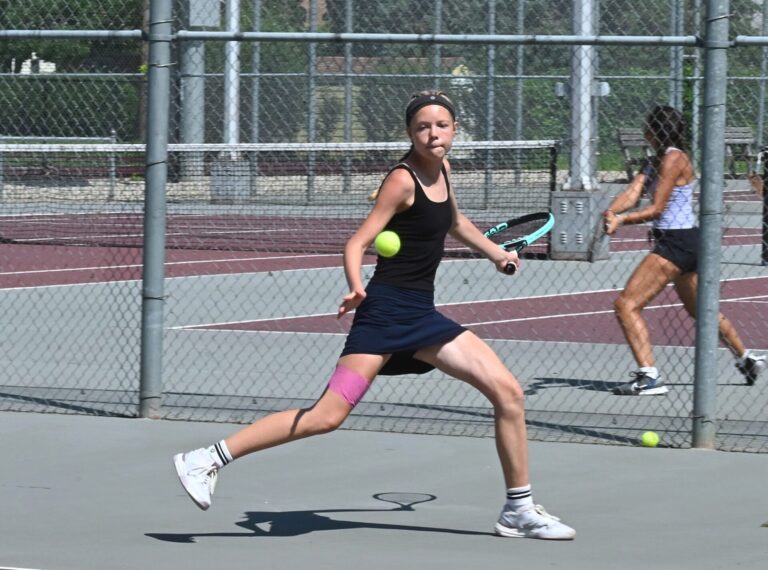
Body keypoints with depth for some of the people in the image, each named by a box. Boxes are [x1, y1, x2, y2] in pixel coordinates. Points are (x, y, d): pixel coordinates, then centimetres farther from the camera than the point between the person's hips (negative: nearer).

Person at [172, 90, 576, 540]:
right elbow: (358, 243, -17)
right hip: (385, 312, -8)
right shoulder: (403, 180, -11)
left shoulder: (441, 170, 12)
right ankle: (207, 460, -14)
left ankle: (520, 510, 13)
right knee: (329, 415, -17)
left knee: (508, 392, 2)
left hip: (422, 315, 8)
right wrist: (357, 287, -35)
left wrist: (496, 252, 31)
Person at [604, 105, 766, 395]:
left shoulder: (674, 159, -14)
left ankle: (649, 377, -23)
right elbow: (632, 193, -1)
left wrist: (622, 219, -28)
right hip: (686, 243, 11)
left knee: (627, 305, -16)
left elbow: (656, 209, -19)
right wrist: (612, 212, -21)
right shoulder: (655, 161, 14)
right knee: (699, 310, 28)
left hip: (677, 242, -11)